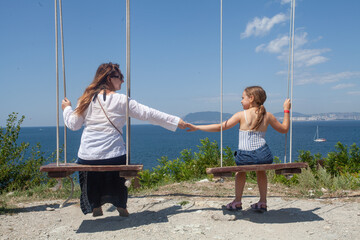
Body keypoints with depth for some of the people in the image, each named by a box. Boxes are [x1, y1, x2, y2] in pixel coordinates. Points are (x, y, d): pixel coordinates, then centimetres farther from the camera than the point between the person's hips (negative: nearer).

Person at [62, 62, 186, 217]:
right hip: (113, 156, -2)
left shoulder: (87, 99, 3)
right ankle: (121, 206, 25)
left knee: (92, 177, 29)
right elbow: (148, 114, -2)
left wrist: (67, 109, 28)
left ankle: (95, 206, 30)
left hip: (87, 156, 2)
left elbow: (73, 125, 8)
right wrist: (176, 121, 4)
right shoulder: (121, 100, -4)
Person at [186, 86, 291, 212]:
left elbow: (220, 127, 3)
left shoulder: (241, 115, 3)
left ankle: (237, 201, 32)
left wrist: (197, 127, 9)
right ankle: (262, 202, 33)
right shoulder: (267, 115, 11)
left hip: (245, 156, -2)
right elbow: (284, 129, 24)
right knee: (261, 170, 35)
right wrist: (286, 110, 31)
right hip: (263, 155, 2)